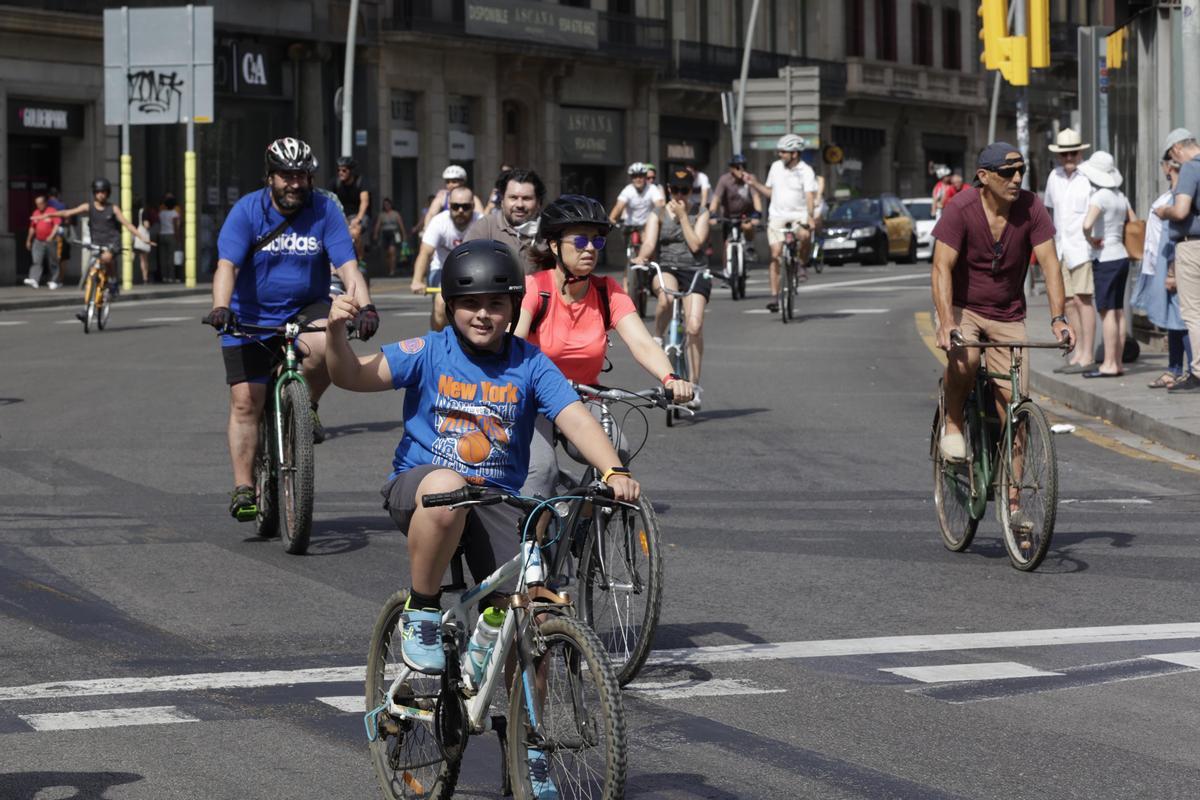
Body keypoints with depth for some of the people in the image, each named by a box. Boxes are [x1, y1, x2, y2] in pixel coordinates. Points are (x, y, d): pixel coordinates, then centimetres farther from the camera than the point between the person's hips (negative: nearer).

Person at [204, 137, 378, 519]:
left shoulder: (324, 211, -7)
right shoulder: (247, 211, -10)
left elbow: (348, 266, -14)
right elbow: (227, 266, -20)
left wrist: (365, 306, -31)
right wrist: (220, 307, -38)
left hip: (306, 310, 0)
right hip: (252, 317, 0)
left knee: (324, 345, -33)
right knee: (245, 402, -6)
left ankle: (307, 406, -3)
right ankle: (243, 487, 4)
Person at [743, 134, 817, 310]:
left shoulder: (806, 171, -5)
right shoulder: (776, 167, 9)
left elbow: (810, 196, -18)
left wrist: (810, 215, -33)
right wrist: (755, 184, 5)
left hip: (799, 216, -3)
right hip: (777, 216, 3)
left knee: (805, 235, -36)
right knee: (776, 254, -9)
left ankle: (801, 265, -7)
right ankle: (774, 297, -6)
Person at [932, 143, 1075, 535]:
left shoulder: (1031, 208, -11)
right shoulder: (960, 208, -19)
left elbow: (1049, 264, -13)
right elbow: (942, 268, -23)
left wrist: (1058, 318, -26)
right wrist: (946, 322, -36)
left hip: (1008, 315, 3)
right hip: (963, 308, -3)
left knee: (1014, 405, -5)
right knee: (964, 357, -36)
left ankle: (1012, 502, 2)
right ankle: (952, 423, -6)